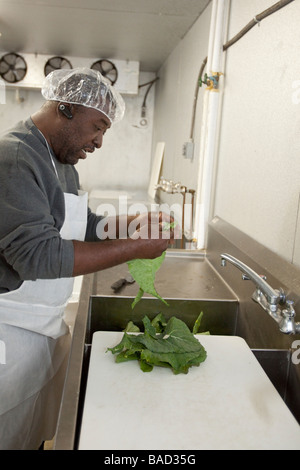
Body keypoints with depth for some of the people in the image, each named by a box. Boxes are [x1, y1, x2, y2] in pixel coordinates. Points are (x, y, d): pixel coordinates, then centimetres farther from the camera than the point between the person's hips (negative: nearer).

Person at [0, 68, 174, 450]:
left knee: (45, 433, 20)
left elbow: (80, 225, 17)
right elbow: (38, 255, -27)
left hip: (49, 325, 9)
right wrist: (134, 248, -24)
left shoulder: (62, 161, 10)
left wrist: (130, 223, 0)